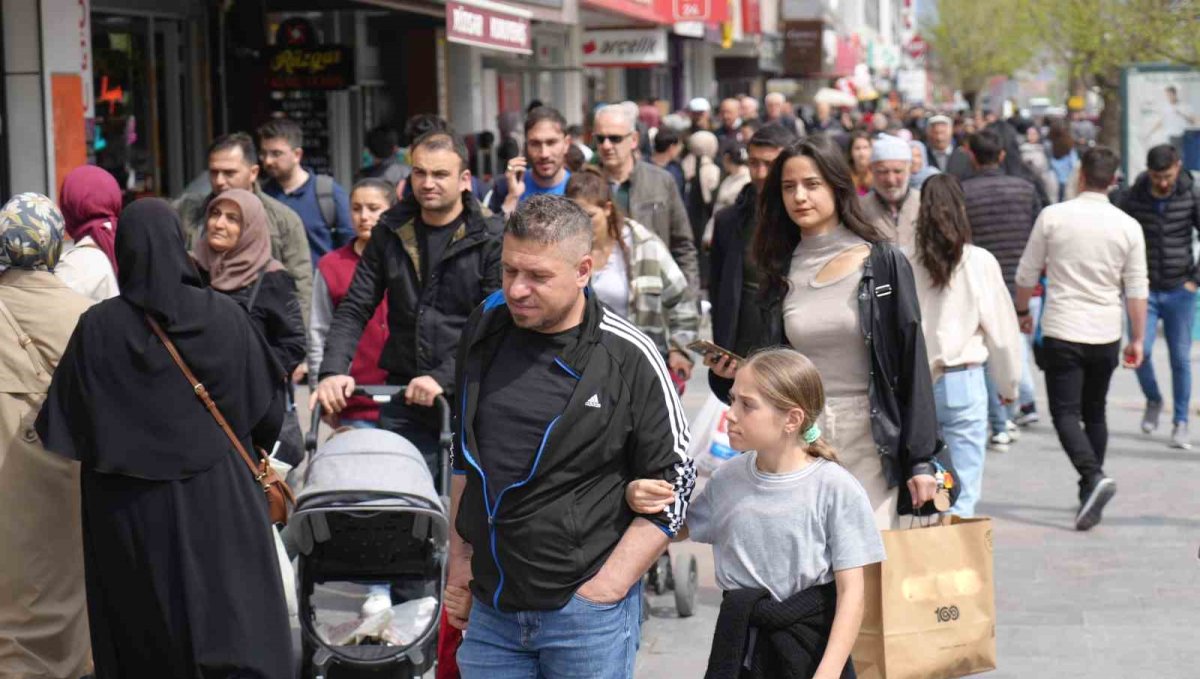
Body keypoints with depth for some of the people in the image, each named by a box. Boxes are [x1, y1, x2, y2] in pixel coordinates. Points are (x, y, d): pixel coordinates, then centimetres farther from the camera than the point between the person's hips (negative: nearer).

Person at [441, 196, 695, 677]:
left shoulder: (629, 358, -10)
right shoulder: (484, 329, 5)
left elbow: (673, 489, -6)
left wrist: (605, 588, -10)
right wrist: (459, 558, 14)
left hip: (588, 616, -4)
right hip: (490, 607, 5)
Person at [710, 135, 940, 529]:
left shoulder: (884, 263, -1)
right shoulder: (779, 271, 9)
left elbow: (912, 363, -2)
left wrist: (920, 459, -6)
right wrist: (735, 372, -5)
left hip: (870, 448, -3)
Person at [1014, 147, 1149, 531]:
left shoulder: (1052, 217, -6)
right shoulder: (1128, 226, -2)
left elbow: (1027, 274, 2)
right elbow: (1137, 290, 1)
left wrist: (1022, 311, 20)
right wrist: (1137, 340, 10)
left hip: (1062, 332, -3)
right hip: (1106, 334, 3)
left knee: (1066, 413, -2)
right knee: (1095, 414, 17)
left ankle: (1094, 476, -26)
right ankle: (1090, 498, 19)